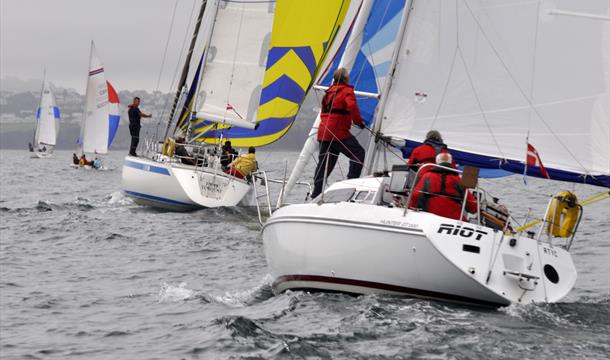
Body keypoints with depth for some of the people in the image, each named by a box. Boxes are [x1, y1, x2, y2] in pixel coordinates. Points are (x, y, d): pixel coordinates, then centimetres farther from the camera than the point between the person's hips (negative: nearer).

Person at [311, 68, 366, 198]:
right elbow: (352, 106, -20)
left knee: (324, 163, 11)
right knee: (358, 153, 3)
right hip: (338, 132, -8)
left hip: (323, 132, 8)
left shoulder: (329, 92, 20)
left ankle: (316, 194, 9)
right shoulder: (347, 91, -4)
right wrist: (359, 121, -9)